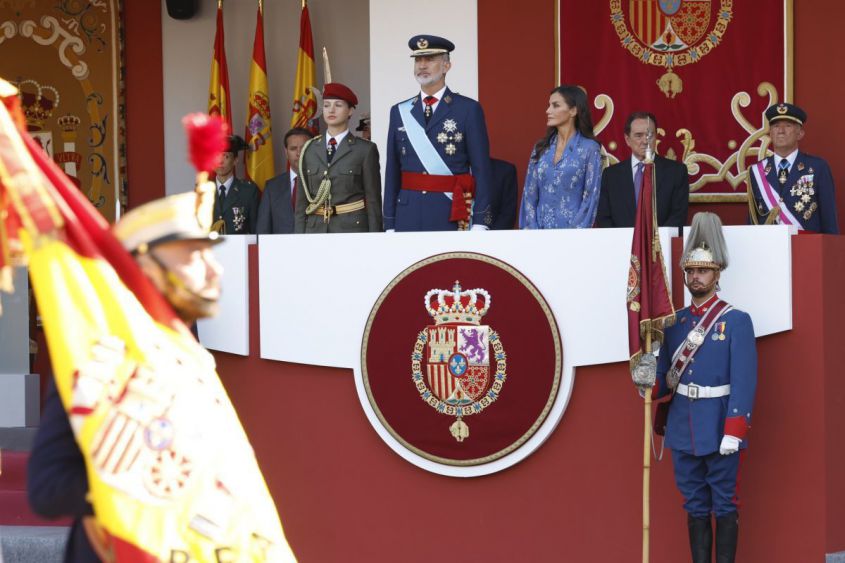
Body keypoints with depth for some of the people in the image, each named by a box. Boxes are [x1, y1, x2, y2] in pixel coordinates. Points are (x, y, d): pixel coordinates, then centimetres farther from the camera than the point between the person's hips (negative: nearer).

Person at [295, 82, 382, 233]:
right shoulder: (309, 150, 11)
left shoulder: (365, 150, 1)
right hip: (315, 229, 3)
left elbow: (373, 201, 0)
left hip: (352, 228, -3)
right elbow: (301, 200, 12)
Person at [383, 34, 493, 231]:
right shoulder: (399, 112, 12)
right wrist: (389, 225, 7)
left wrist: (480, 224, -8)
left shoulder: (468, 109, 1)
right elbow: (392, 173, 12)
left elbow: (481, 170, -1)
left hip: (452, 216, -3)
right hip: (408, 219, 3)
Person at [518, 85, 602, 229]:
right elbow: (529, 195, 8)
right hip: (541, 230, 4)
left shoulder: (589, 148, -3)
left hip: (572, 230, -4)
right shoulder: (541, 148, 10)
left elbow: (590, 198, -7)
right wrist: (532, 231, -4)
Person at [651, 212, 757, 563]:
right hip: (683, 428, 5)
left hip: (719, 428, -5)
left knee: (724, 504, 2)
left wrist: (734, 432, -18)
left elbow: (744, 382, -11)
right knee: (695, 506, 10)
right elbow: (666, 378, 10)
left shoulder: (737, 321, -6)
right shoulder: (675, 323, 9)